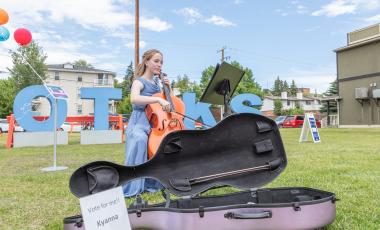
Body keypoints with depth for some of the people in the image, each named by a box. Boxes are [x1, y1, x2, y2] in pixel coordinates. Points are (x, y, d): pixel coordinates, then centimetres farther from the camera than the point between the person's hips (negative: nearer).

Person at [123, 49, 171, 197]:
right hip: (140, 124, -7)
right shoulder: (139, 81, -1)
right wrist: (158, 99, -33)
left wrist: (168, 88, 10)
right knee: (140, 139, -37)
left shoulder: (156, 83, 20)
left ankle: (152, 183, 4)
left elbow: (168, 100, 26)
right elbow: (134, 99, -24)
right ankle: (133, 187, -26)